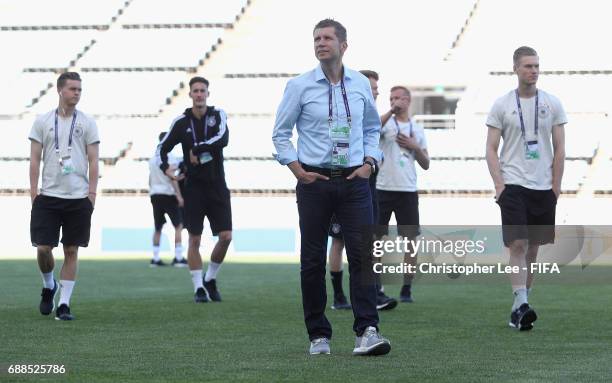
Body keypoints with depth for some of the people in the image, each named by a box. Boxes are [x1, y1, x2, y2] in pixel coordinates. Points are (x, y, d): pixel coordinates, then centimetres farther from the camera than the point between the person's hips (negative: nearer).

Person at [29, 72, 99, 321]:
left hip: (79, 197, 0)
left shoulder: (87, 123, 5)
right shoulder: (43, 121, 5)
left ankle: (64, 304, 7)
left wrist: (92, 192, -3)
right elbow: (35, 159, 6)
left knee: (71, 251, 1)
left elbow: (93, 161, 5)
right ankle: (49, 286, 25)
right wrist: (34, 190, -2)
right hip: (48, 195, 0)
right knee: (43, 248, -4)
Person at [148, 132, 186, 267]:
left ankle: (155, 258, 8)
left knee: (158, 227, 11)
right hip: (168, 194, -6)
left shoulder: (152, 159, 12)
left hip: (155, 195, 6)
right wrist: (179, 195, -15)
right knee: (178, 225, 0)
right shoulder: (170, 157, -9)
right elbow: (172, 178, -15)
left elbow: (150, 179, 16)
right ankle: (178, 258, -6)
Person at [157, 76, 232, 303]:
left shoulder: (218, 115, 2)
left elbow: (223, 139, -17)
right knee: (194, 239, -2)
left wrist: (197, 149, -14)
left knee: (226, 237, -4)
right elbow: (162, 148, 9)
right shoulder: (181, 122, 3)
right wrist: (166, 168, -8)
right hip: (193, 188, -1)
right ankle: (199, 288, 6)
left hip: (217, 187, 1)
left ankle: (210, 279, 17)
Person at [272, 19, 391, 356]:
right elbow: (280, 133, 5)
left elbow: (372, 128, 20)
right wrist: (298, 170, -5)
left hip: (354, 181, 1)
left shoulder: (361, 85, 7)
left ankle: (367, 332, -14)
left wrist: (369, 163, 5)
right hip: (314, 182, -1)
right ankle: (318, 335, 10)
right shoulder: (299, 86, 0)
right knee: (313, 259, 2)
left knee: (363, 254, -10)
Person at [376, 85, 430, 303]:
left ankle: (406, 289, 6)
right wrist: (392, 111, -23)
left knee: (410, 238, 0)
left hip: (408, 190, 2)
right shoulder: (386, 122, 4)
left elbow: (425, 164, 14)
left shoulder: (417, 129, 14)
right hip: (383, 188, -2)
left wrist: (415, 147, -2)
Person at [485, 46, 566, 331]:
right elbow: (491, 149, 2)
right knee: (518, 245, -13)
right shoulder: (502, 105, 1)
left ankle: (521, 303, 18)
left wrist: (556, 186, 1)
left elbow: (559, 149, 7)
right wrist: (498, 184, -8)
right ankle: (521, 305, -20)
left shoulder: (552, 104, 5)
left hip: (543, 187, 3)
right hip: (513, 185, -3)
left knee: (534, 246, 8)